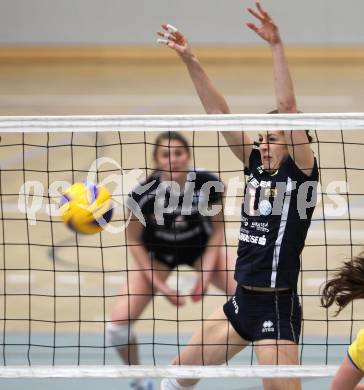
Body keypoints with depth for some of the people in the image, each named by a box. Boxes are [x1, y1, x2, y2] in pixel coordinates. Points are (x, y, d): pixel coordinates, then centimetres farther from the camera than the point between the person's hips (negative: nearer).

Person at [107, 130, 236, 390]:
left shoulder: (209, 184, -28)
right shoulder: (144, 193, -30)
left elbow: (217, 229, -10)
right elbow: (134, 240, -13)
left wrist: (206, 271, -21)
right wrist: (158, 284, -17)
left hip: (201, 248, 1)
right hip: (157, 254, -1)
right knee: (119, 325, -16)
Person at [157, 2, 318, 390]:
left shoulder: (301, 172, -9)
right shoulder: (257, 165, 8)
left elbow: (287, 107, -21)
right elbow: (219, 113, 5)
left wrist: (277, 46, -26)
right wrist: (190, 61, -1)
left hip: (277, 309, -8)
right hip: (242, 301, 8)